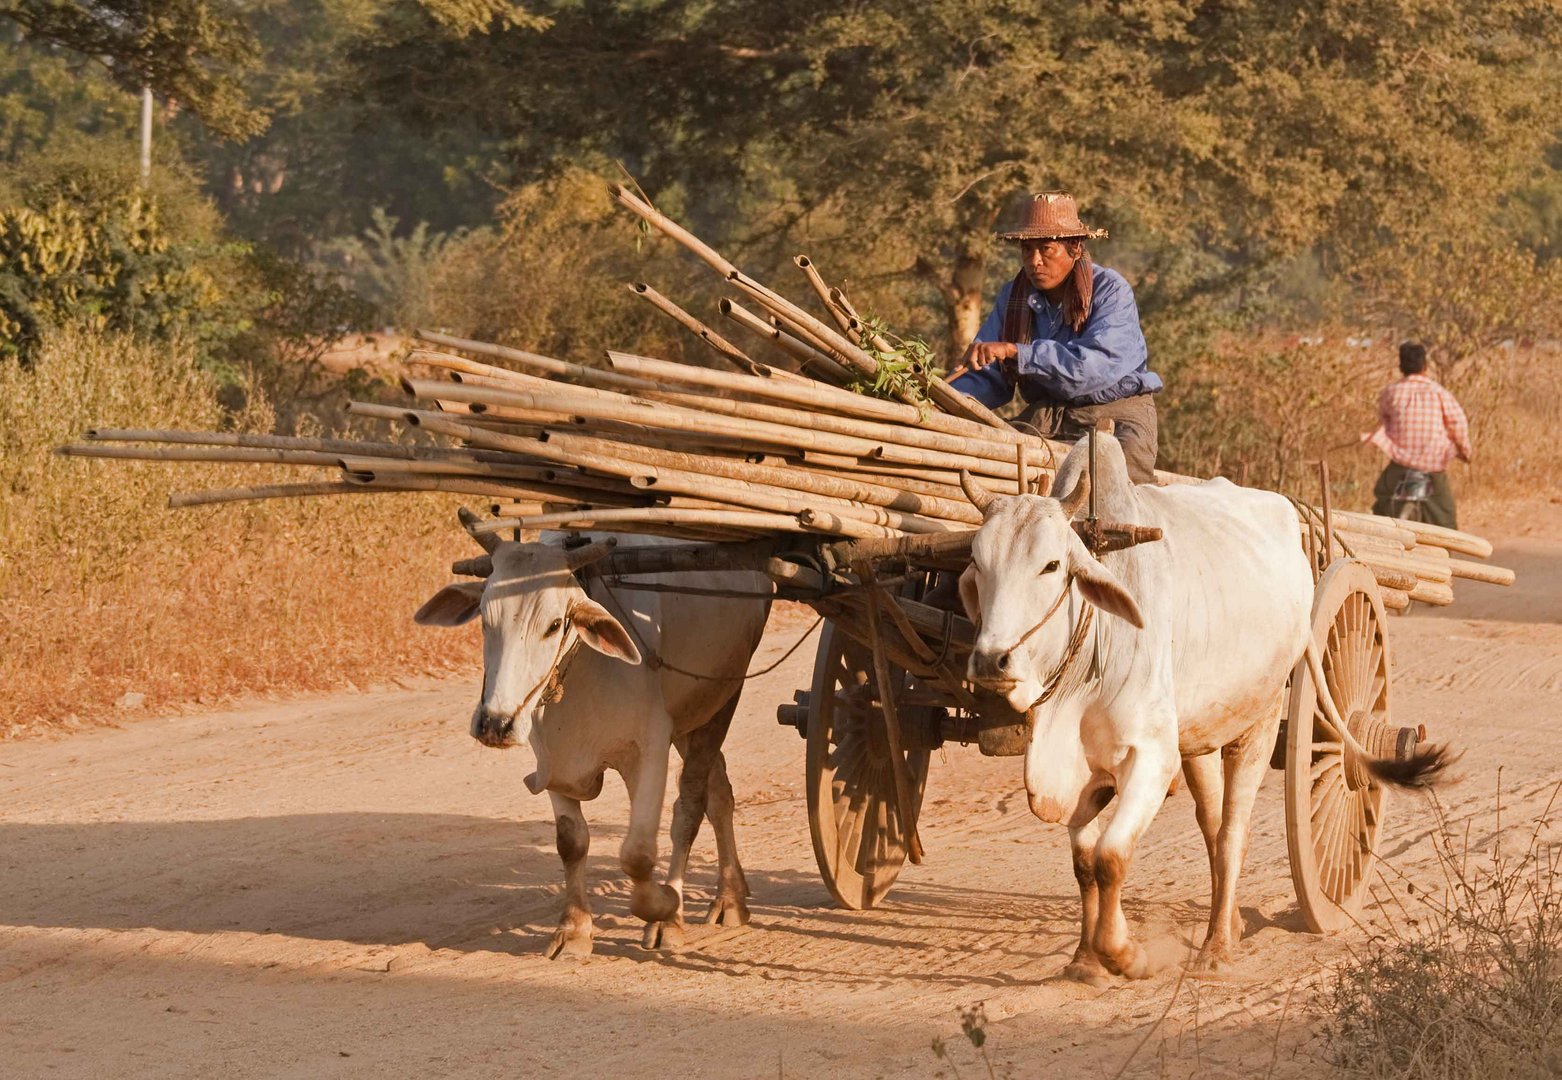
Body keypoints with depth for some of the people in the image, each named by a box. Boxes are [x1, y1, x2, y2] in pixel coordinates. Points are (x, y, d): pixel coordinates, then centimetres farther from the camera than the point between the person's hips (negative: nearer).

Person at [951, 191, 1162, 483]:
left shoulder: (1110, 291, -12)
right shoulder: (1012, 297, 5)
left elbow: (1097, 363, -29)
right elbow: (986, 377, 2)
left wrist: (1016, 352, -35)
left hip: (1115, 411, -5)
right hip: (1047, 412, 5)